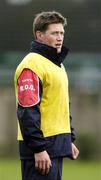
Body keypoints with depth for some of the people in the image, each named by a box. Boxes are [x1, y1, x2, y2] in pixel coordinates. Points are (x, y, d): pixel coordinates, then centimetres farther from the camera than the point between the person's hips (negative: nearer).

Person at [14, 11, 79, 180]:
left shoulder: (57, 64, 18)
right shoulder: (32, 65, -13)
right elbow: (27, 111, -20)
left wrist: (70, 139, 24)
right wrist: (38, 148, -23)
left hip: (57, 146, 10)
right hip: (41, 147, -10)